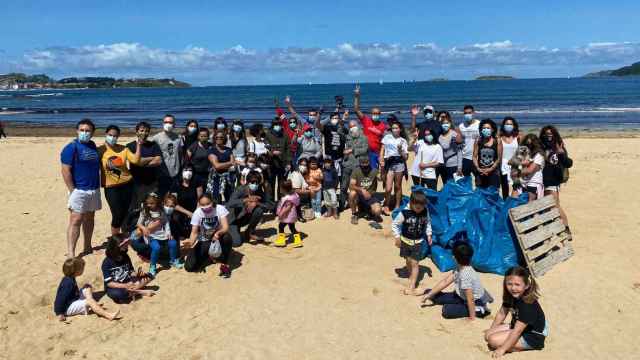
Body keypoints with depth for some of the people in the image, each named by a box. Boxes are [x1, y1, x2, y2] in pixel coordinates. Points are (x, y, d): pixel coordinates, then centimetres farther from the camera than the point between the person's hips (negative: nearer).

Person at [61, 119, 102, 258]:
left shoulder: (92, 145, 11)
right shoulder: (72, 147, -9)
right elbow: (66, 170, -13)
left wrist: (97, 186, 14)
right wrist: (72, 190, -16)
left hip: (94, 189, 7)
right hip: (79, 190, -7)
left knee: (89, 218, 15)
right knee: (76, 220, -9)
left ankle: (87, 247, 26)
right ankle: (70, 253, -8)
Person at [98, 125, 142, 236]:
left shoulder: (123, 149, 1)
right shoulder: (100, 150, -4)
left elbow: (136, 160, -10)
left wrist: (138, 145, -16)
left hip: (127, 184, 2)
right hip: (111, 187, -2)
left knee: (125, 213, 11)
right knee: (117, 214, -4)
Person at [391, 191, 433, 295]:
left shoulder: (425, 212, -11)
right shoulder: (404, 213, -21)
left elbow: (428, 223, 7)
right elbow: (394, 224, -11)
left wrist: (429, 235, 2)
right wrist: (397, 237, -11)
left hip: (418, 241, 0)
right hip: (406, 240, 0)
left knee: (414, 263, -4)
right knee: (408, 261, 16)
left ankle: (411, 287, -3)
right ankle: (412, 277, 43)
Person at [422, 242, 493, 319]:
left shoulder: (465, 275, -34)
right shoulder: (459, 268, -6)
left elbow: (470, 299, -30)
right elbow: (445, 281, -1)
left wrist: (472, 317, -23)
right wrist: (429, 294, -2)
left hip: (476, 302, -9)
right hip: (463, 297, 9)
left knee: (446, 310, -22)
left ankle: (479, 310, -9)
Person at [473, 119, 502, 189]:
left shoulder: (497, 141, -1)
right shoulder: (478, 141, 4)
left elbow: (499, 158, -2)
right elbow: (474, 157, 3)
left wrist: (491, 169, -11)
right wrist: (478, 168, -10)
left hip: (493, 172, -1)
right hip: (480, 172, 1)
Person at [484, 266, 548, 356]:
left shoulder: (528, 305, -31)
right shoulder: (510, 296, -7)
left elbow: (517, 331, -32)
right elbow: (501, 313, 7)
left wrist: (502, 349, -31)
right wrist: (491, 330, 8)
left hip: (533, 337, -9)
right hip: (517, 326, 9)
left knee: (494, 340, -20)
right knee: (488, 335, 4)